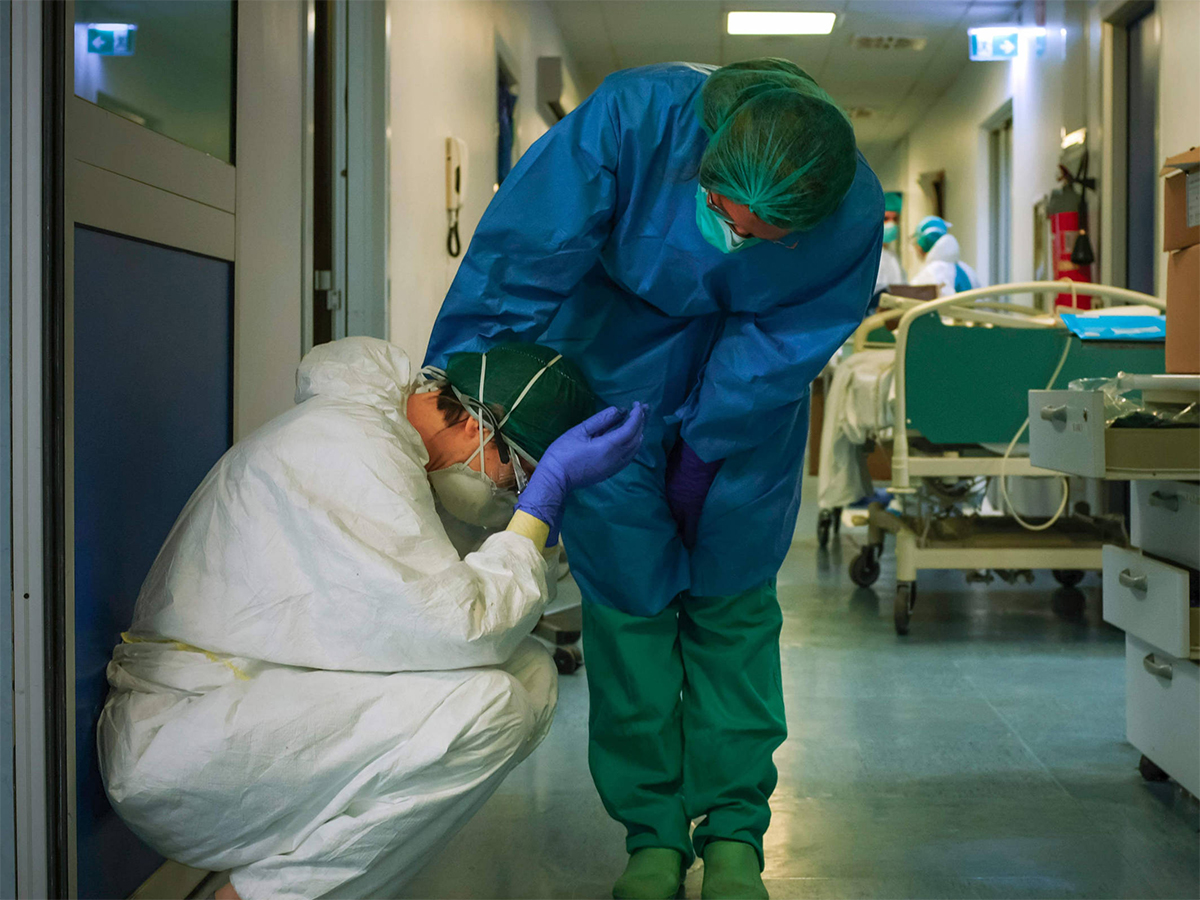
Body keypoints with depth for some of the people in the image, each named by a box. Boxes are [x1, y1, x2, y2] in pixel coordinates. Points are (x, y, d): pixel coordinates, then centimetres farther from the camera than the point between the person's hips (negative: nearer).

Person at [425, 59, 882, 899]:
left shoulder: (855, 214, -27)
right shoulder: (634, 116, -33)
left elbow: (782, 344, -15)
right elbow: (516, 261, -31)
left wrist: (700, 448, -15)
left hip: (746, 412, 1)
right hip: (615, 380, 0)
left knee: (733, 609, 5)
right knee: (628, 606, 1)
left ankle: (733, 831, 20)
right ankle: (651, 832, 15)